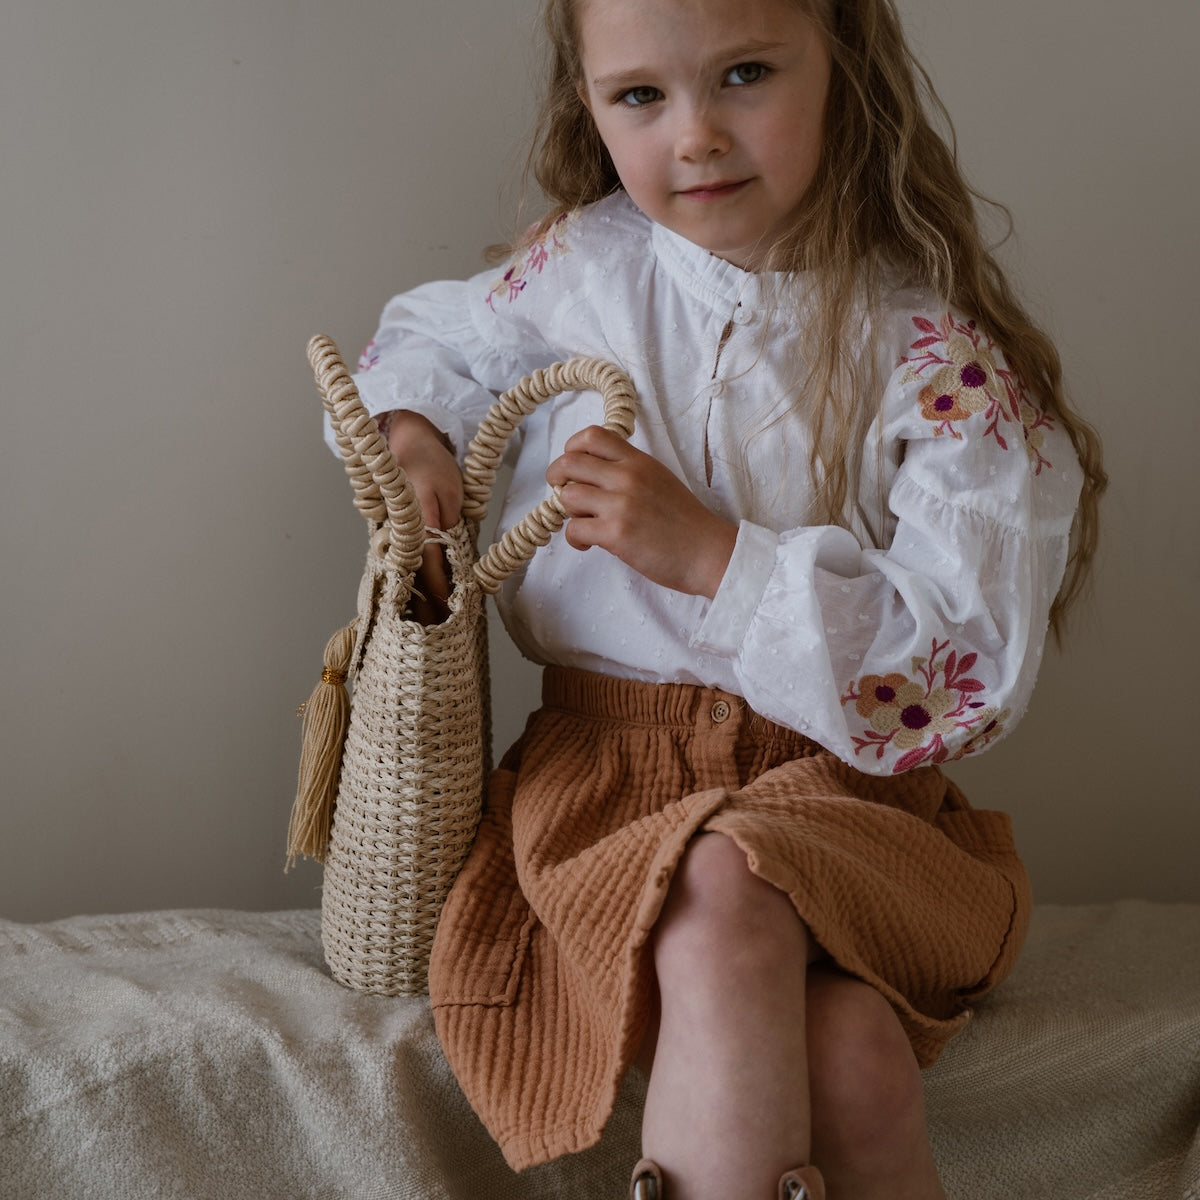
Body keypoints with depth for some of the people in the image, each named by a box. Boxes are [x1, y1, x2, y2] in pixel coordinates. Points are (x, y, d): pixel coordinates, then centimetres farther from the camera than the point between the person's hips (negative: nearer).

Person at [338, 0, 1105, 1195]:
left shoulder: (932, 350, -7)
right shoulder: (582, 264, 3)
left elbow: (972, 659, -13)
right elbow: (443, 334, 26)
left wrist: (713, 553, -20)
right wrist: (411, 432, 3)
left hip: (833, 768, 0)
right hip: (604, 753, 1)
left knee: (846, 1056, -32)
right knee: (847, 1059, -29)